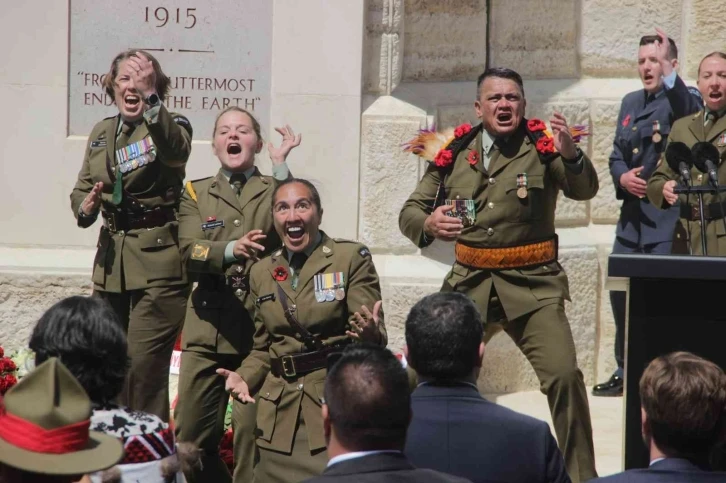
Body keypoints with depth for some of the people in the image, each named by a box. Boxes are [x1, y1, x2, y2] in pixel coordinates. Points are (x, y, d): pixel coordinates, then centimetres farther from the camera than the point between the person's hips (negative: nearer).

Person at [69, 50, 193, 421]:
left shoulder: (168, 127, -4)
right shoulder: (101, 133, 13)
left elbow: (176, 150, -28)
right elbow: (80, 189, 14)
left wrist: (150, 99, -41)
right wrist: (86, 207, -10)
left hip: (157, 262, -6)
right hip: (111, 261, 6)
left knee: (144, 366, -10)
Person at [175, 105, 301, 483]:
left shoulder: (275, 189, 11)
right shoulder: (196, 193, 13)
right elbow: (190, 252, -4)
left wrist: (280, 167, -13)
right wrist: (232, 250, -23)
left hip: (261, 325, -2)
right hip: (209, 324, 2)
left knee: (253, 436, -6)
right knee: (190, 436, 1)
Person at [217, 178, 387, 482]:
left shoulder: (352, 258, -2)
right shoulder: (262, 272, 12)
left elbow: (375, 336, -6)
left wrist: (370, 336, -28)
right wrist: (243, 377, -1)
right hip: (279, 411, 4)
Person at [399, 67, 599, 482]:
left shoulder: (543, 145, -1)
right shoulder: (454, 152, 6)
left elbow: (584, 190, -16)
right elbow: (409, 211, 7)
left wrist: (571, 155, -37)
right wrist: (427, 223, -17)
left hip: (532, 282, -3)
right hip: (469, 282, 3)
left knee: (564, 374, -15)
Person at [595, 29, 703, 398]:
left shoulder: (681, 101, -4)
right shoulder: (630, 102, 16)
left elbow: (688, 109, -30)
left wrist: (669, 76, -45)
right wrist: (621, 176, -4)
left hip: (668, 215, -7)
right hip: (632, 213, 7)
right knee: (621, 292, 11)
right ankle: (626, 372, 24)